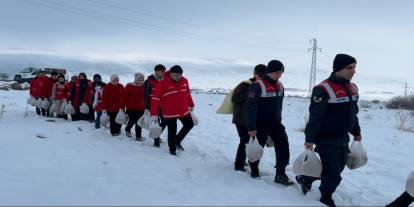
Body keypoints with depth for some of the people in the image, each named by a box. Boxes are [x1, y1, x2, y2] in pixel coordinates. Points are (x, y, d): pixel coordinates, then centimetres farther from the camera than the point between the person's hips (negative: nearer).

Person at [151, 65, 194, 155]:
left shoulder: (184, 81, -1)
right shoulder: (163, 83, -19)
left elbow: (187, 93, 16)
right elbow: (155, 98, -20)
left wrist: (191, 105, 25)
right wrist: (154, 114, -24)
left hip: (184, 110, 6)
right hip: (170, 113, -5)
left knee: (190, 124, 16)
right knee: (172, 132, 4)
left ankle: (177, 140, 33)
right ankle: (172, 149, 25)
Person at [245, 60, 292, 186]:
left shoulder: (279, 86, 6)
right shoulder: (258, 86, -17)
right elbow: (250, 108, -18)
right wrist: (251, 128, -19)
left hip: (275, 123, 6)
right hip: (260, 124, -6)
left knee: (283, 145, -5)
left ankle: (280, 174, 2)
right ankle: (254, 170, 30)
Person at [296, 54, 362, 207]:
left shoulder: (353, 88, 7)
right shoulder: (323, 89, -19)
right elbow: (315, 117, -18)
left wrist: (356, 132, 22)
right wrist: (309, 139, -17)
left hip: (343, 139, 8)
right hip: (327, 140, -8)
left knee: (337, 170, 15)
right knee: (333, 175, -2)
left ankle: (305, 179, 36)